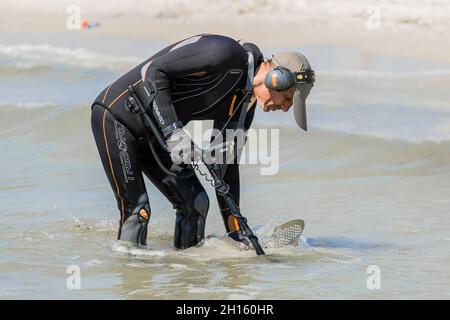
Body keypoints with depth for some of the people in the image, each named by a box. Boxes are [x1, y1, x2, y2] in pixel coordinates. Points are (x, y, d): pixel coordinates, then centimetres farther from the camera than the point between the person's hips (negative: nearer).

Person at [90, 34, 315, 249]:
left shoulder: (243, 105, 4)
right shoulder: (227, 53, -23)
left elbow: (226, 163, 9)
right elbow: (154, 71, -26)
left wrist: (235, 231, 6)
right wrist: (172, 131, -33)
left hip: (150, 135, 9)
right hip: (115, 117, -9)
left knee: (195, 202, 1)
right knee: (136, 210, -14)